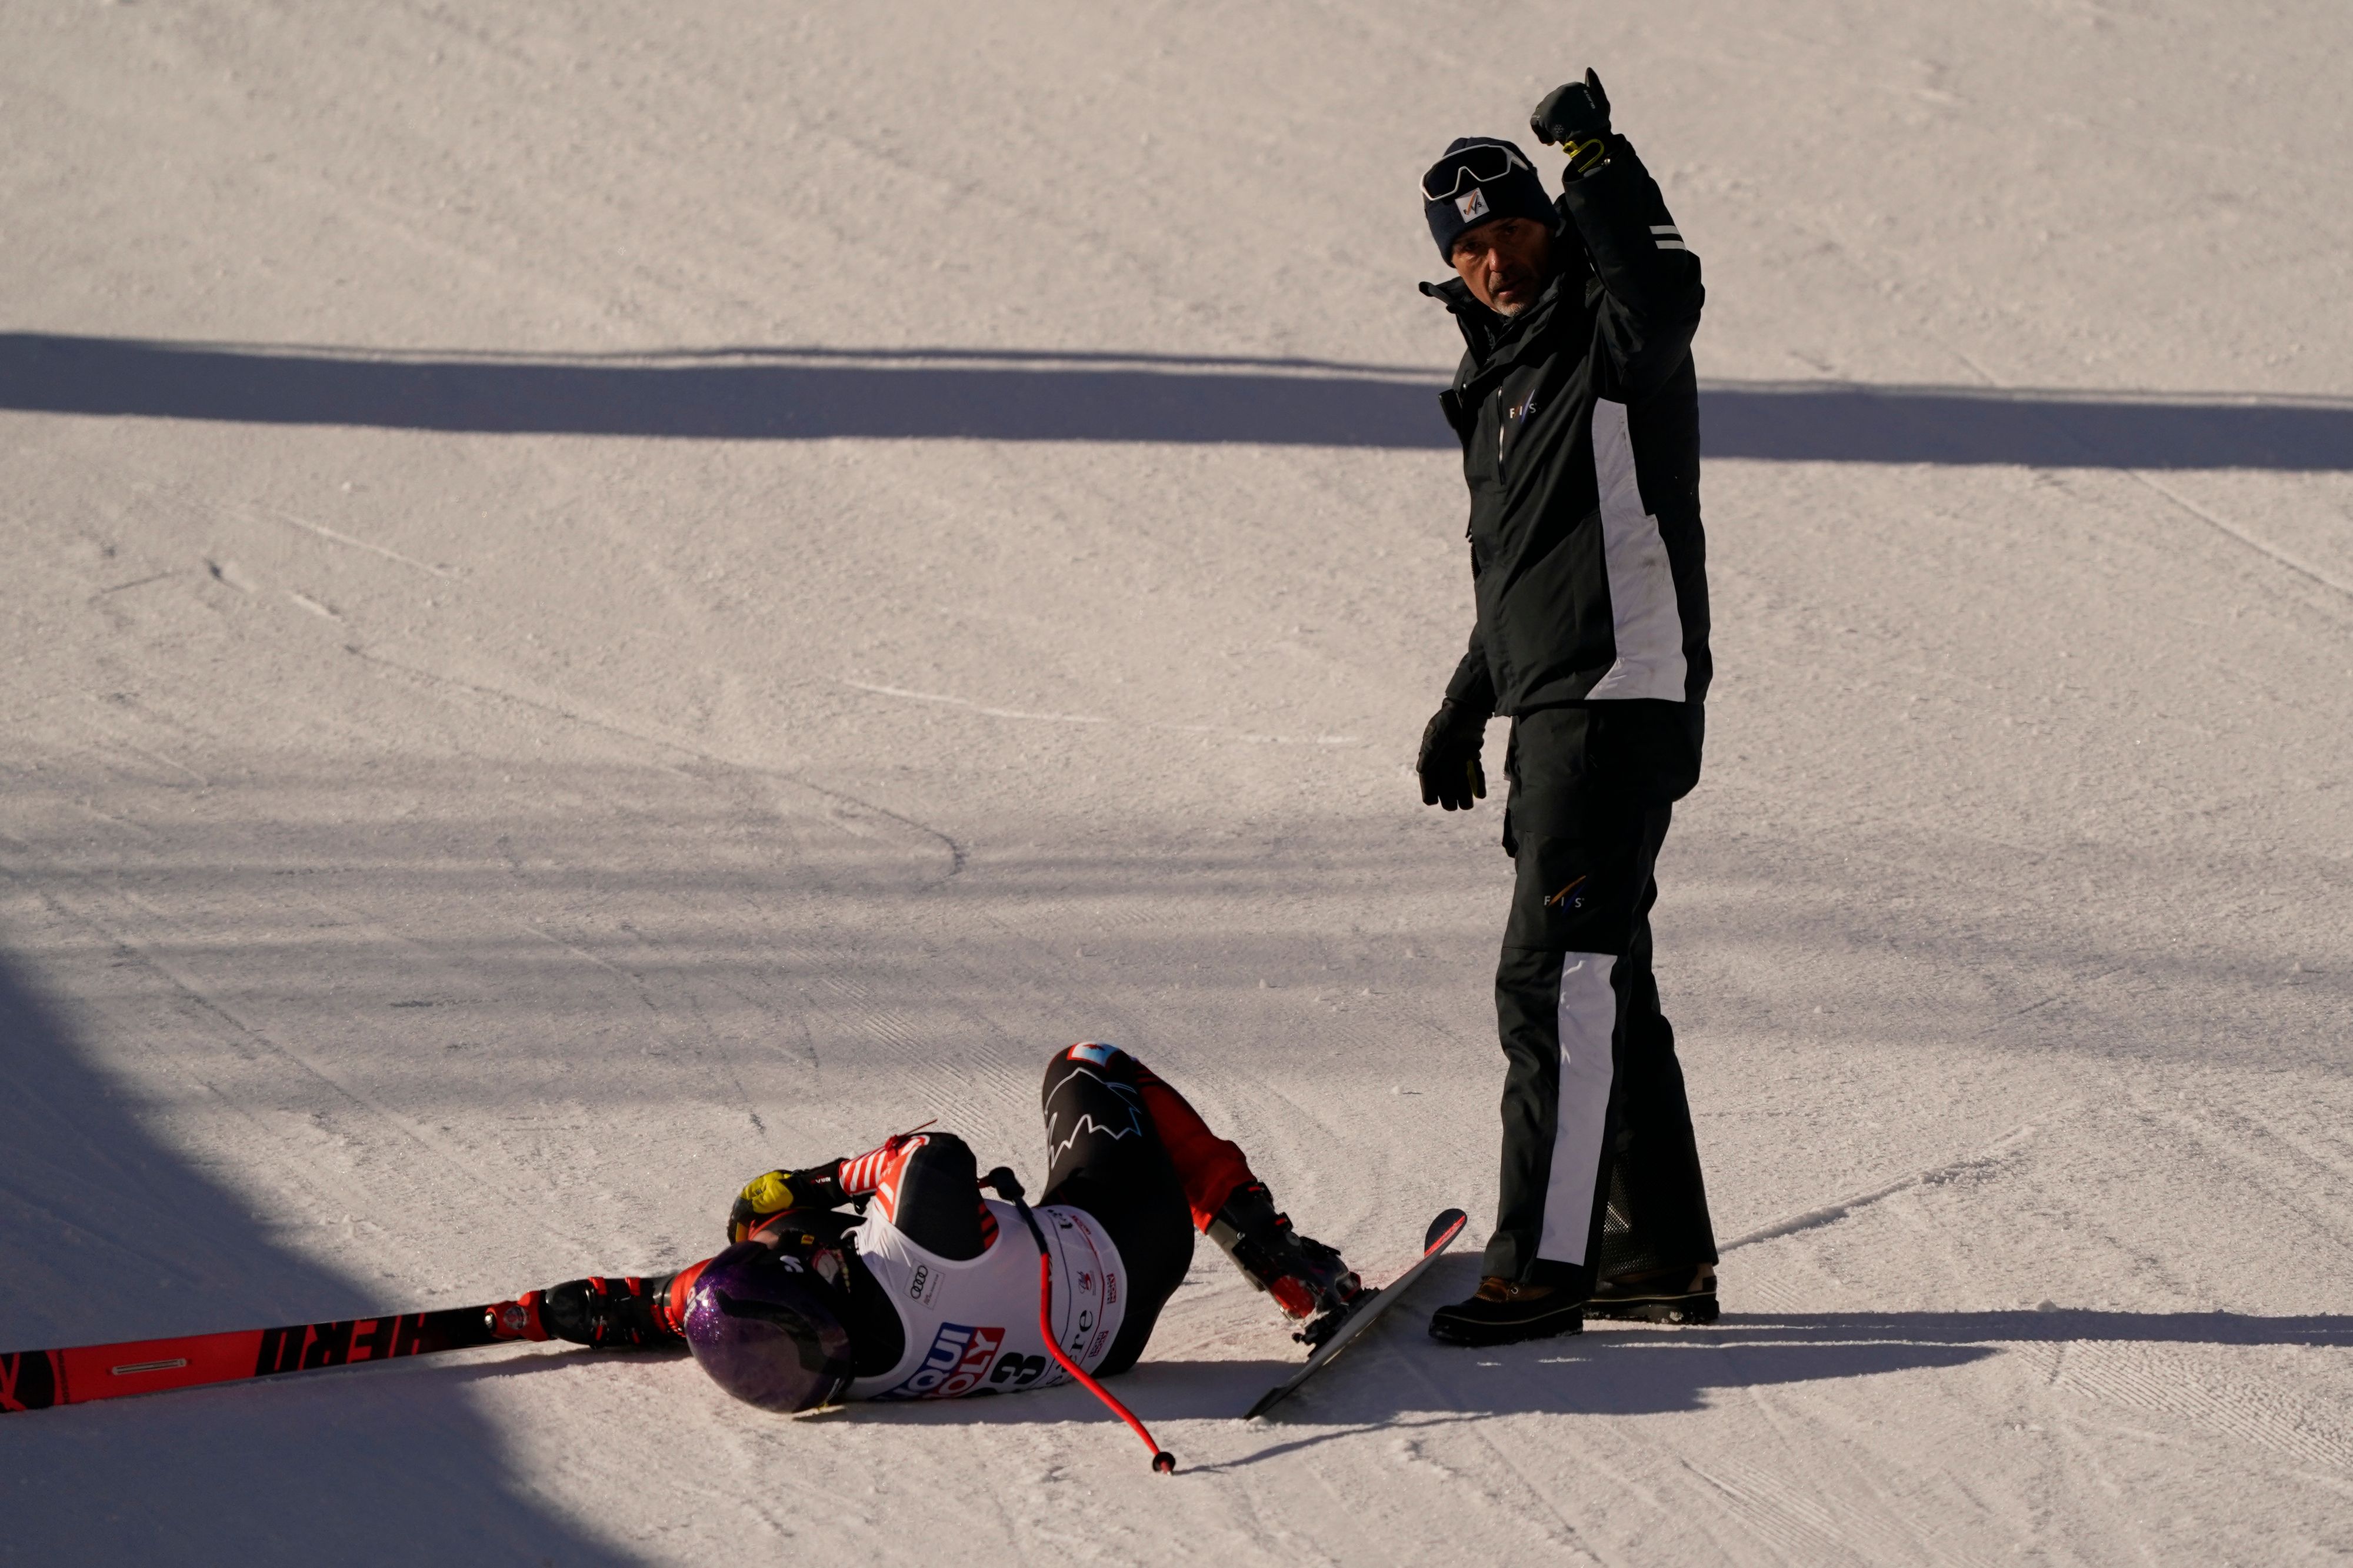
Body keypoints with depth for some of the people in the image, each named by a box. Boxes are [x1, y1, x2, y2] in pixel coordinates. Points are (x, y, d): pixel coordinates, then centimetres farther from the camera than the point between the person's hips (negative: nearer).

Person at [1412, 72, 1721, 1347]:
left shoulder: (1615, 335, -6)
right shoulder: (1503, 375, 20)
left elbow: (1664, 292, -33)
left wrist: (1599, 165, -41)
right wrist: (1468, 705, 30)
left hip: (1621, 697, -10)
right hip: (1554, 714, 10)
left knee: (1557, 976, -14)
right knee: (1599, 979, 13)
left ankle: (1546, 1264, -15)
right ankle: (1663, 1254, 20)